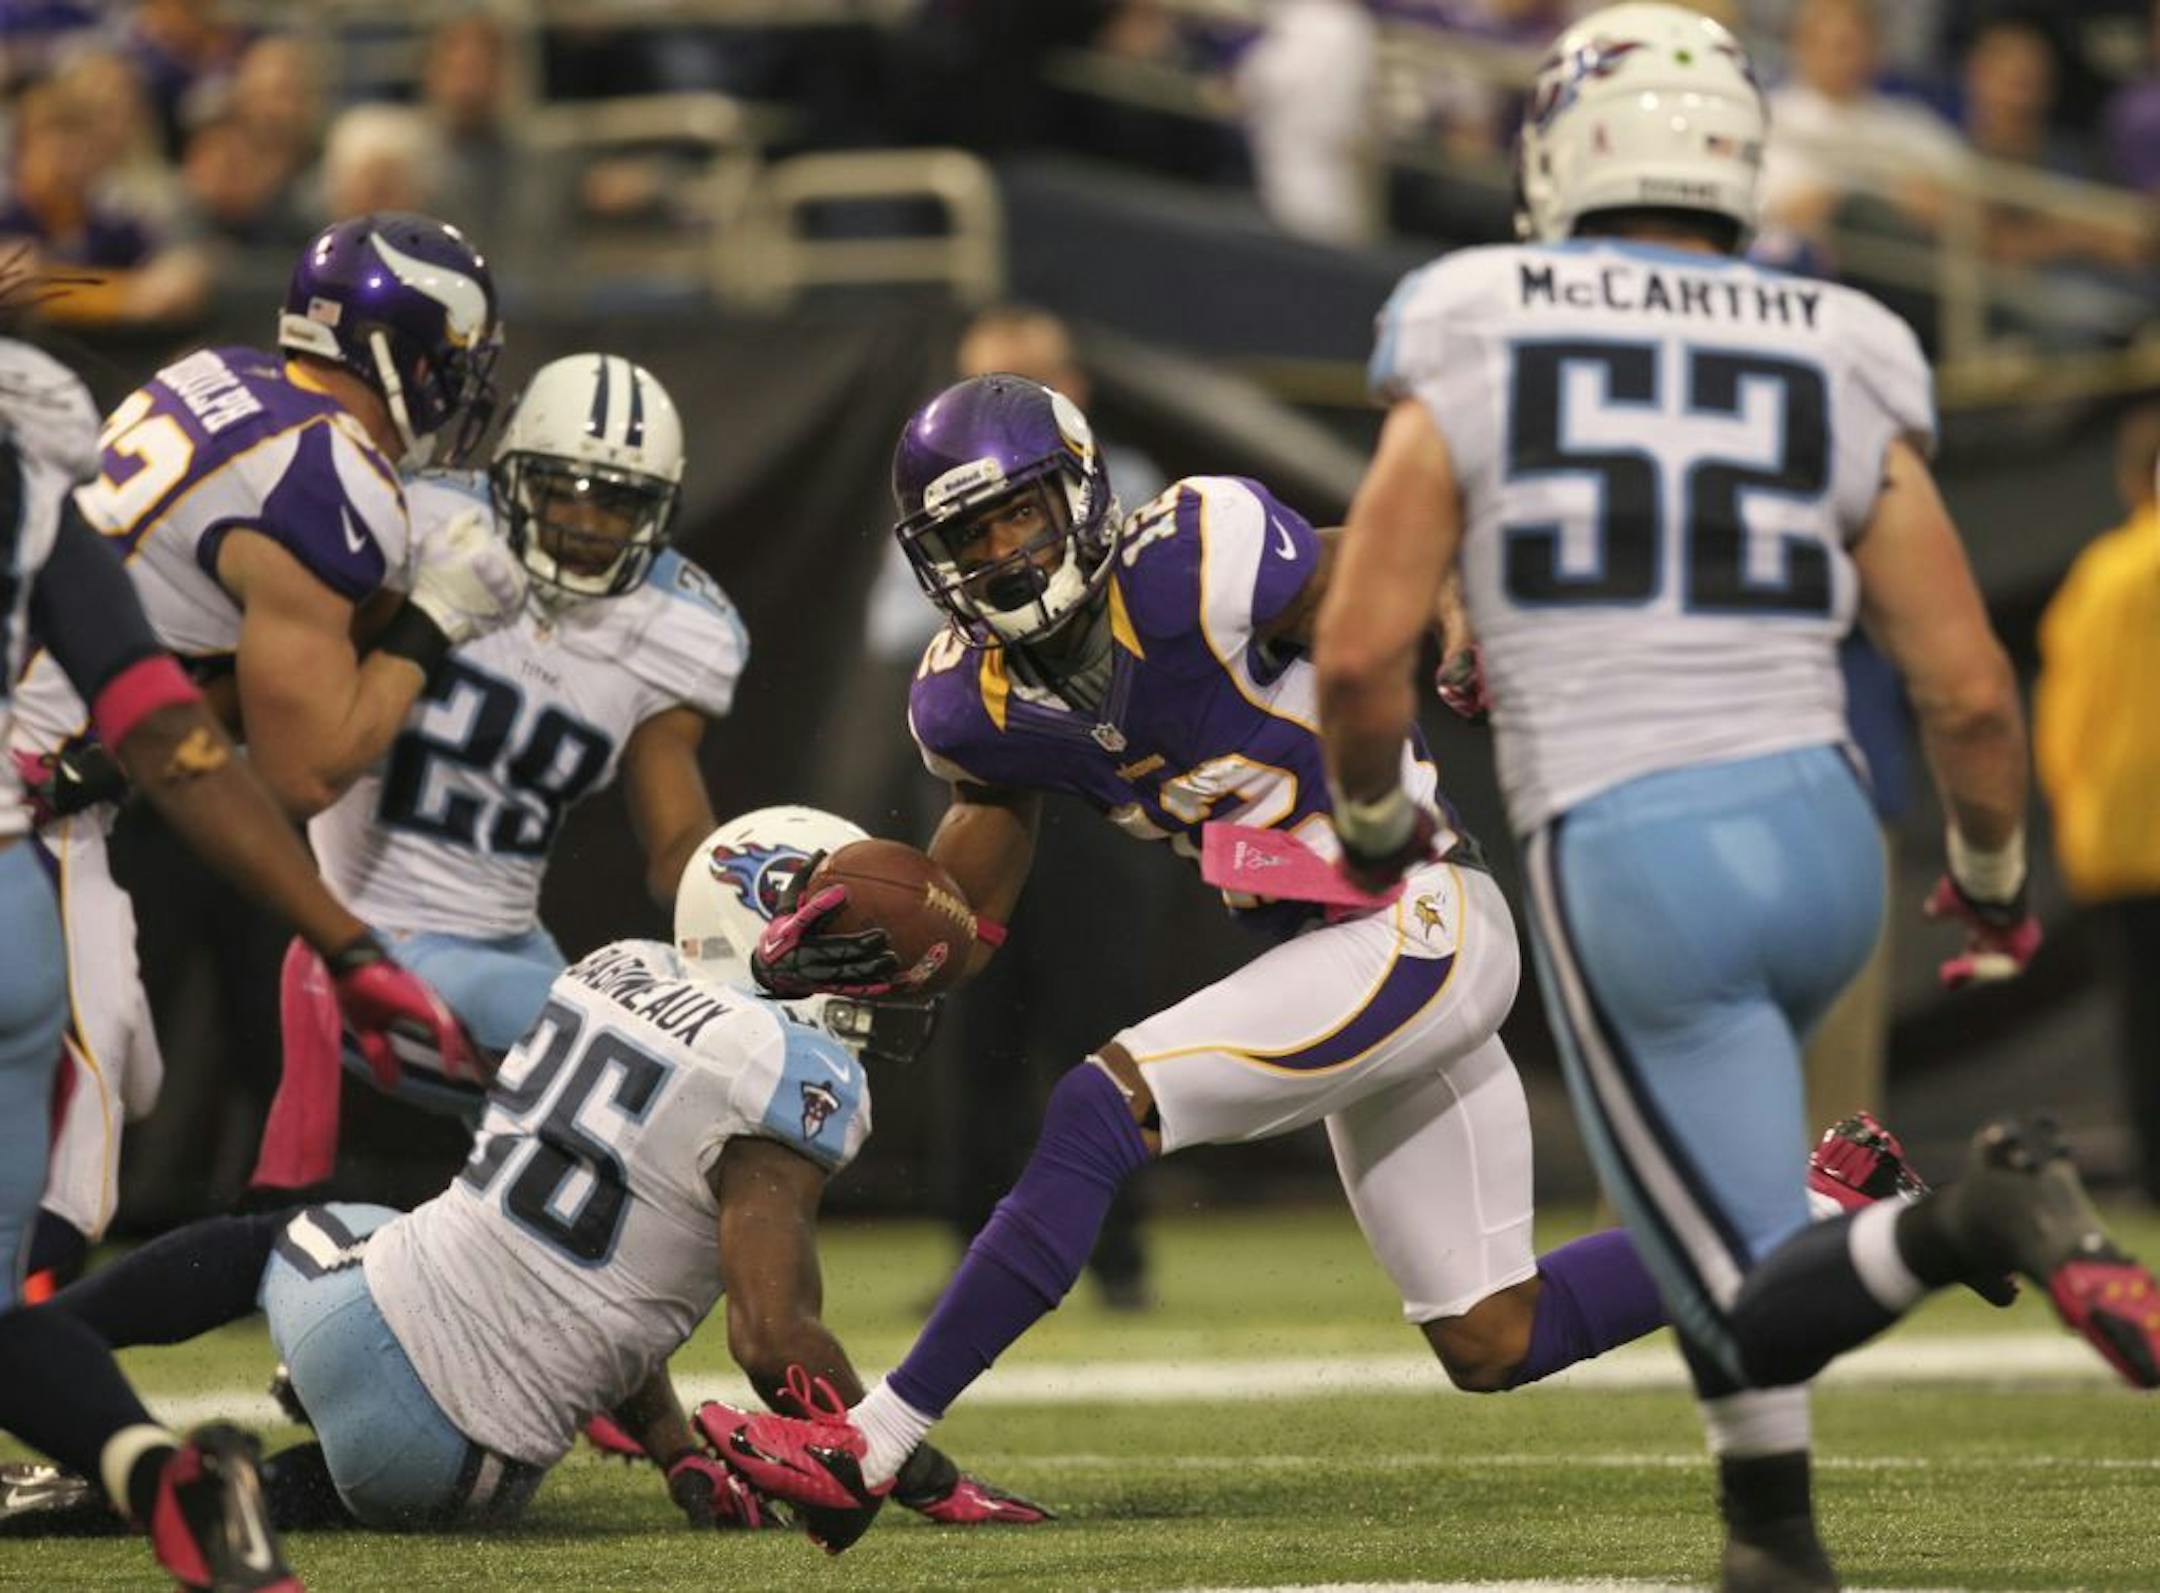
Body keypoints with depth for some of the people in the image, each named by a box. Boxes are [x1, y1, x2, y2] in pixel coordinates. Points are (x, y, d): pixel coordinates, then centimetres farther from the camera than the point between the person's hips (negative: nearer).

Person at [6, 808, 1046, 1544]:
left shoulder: (614, 976, 10)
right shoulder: (797, 1078, -13)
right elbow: (774, 1338, -18)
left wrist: (680, 1457, 21)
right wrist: (927, 1484, -6)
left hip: (362, 1306, 5)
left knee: (259, 1241, 39)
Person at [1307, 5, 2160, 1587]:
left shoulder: (1472, 348, 0)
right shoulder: (1840, 373, 6)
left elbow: (1361, 656, -4)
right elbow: (1971, 692, 3)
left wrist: (1375, 822, 16)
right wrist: (1993, 880, 22)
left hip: (1623, 866, -4)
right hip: (1822, 834, 4)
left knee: (1757, 1306, 2)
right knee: (1708, 1184, 31)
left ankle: (1975, 1219, -27)